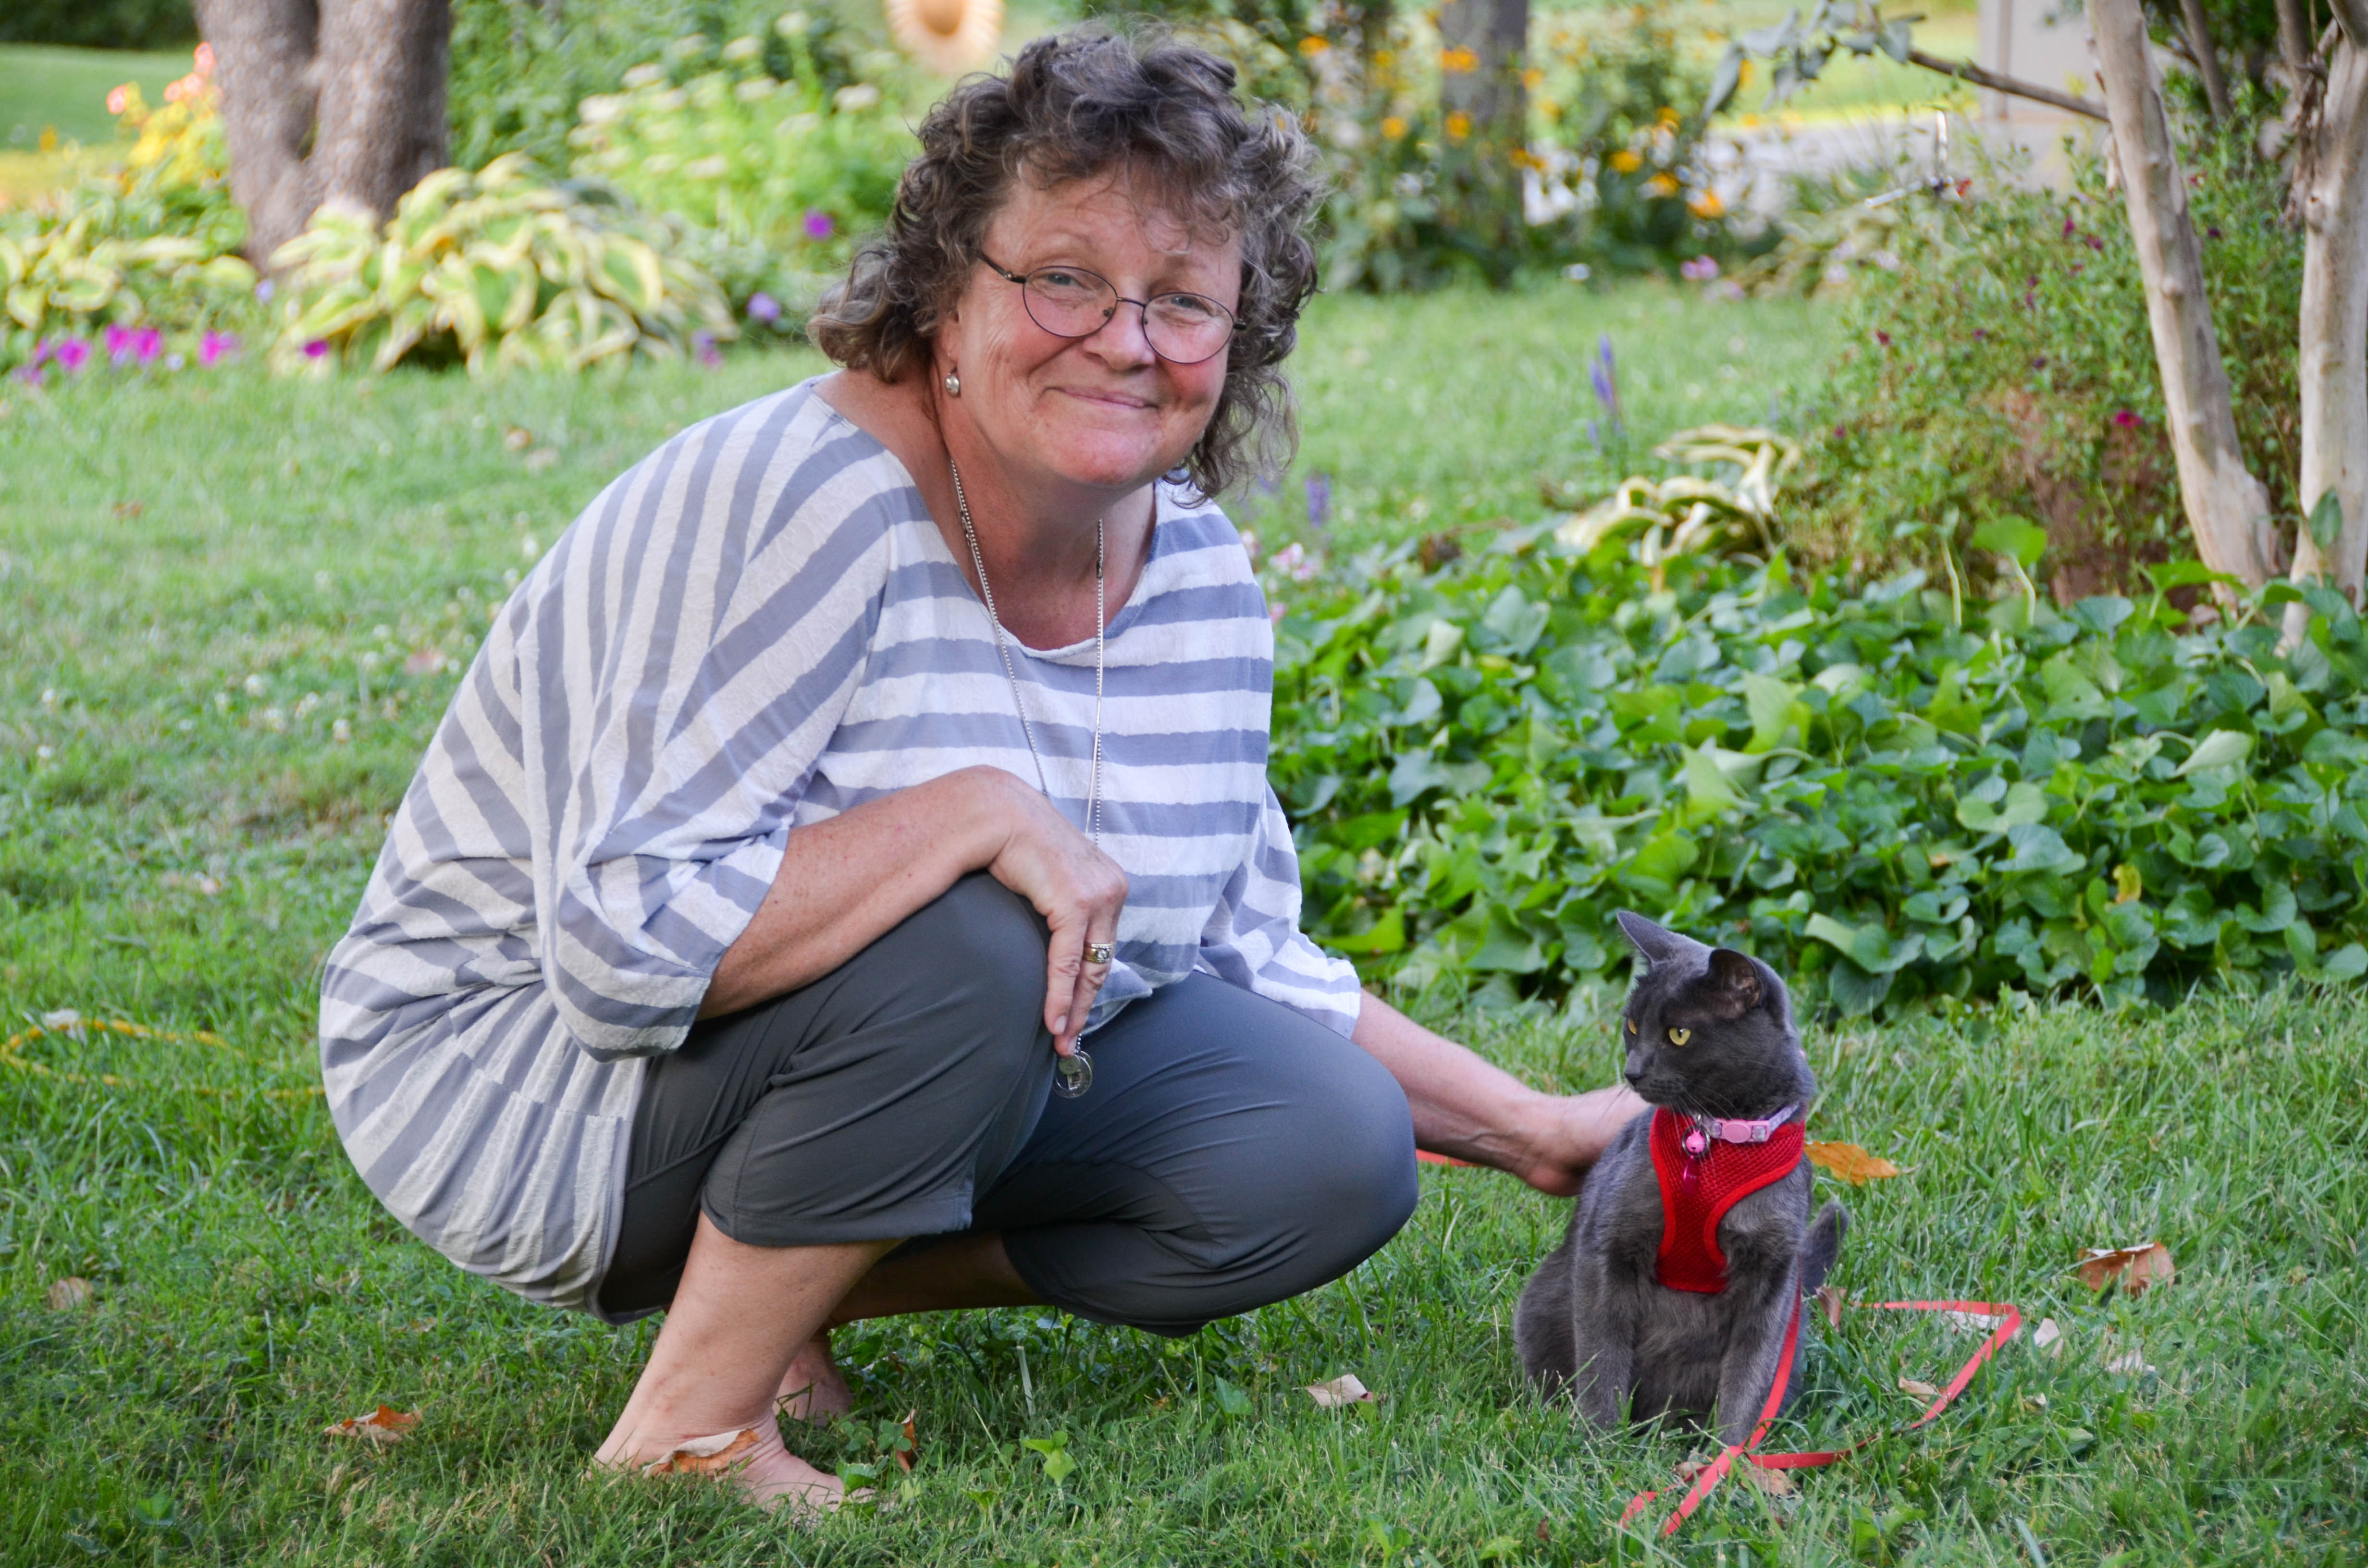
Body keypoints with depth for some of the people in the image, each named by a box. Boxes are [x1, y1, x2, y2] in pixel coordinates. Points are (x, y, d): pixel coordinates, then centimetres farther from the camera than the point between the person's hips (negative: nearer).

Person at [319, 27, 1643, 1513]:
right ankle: (686, 1433, -16)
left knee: (1335, 1153, -7)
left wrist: (1540, 1133, 6)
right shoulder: (801, 501, -26)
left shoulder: (1201, 575, -1)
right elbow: (624, 943, -32)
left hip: (909, 1059, 8)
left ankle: (782, 1281, 6)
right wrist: (982, 810, -36)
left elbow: (1245, 964, 11)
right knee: (971, 946, -34)